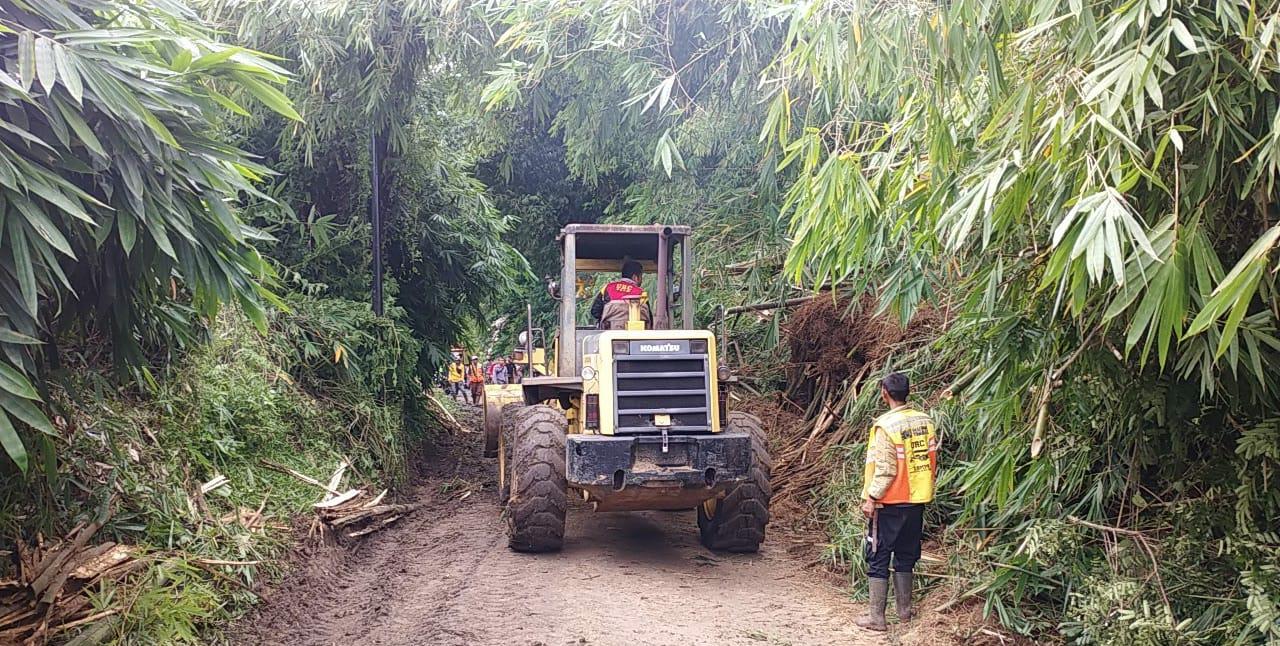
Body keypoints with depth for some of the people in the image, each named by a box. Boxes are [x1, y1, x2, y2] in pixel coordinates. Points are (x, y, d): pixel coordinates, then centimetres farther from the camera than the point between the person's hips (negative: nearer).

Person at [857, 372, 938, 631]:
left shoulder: (885, 426, -18)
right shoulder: (926, 422, 1)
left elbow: (885, 469, -20)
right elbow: (933, 462, 8)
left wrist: (871, 498, -12)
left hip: (889, 504, -6)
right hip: (917, 501, 6)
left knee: (878, 559, 2)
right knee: (905, 556, 18)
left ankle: (876, 617, 3)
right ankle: (904, 609, 26)